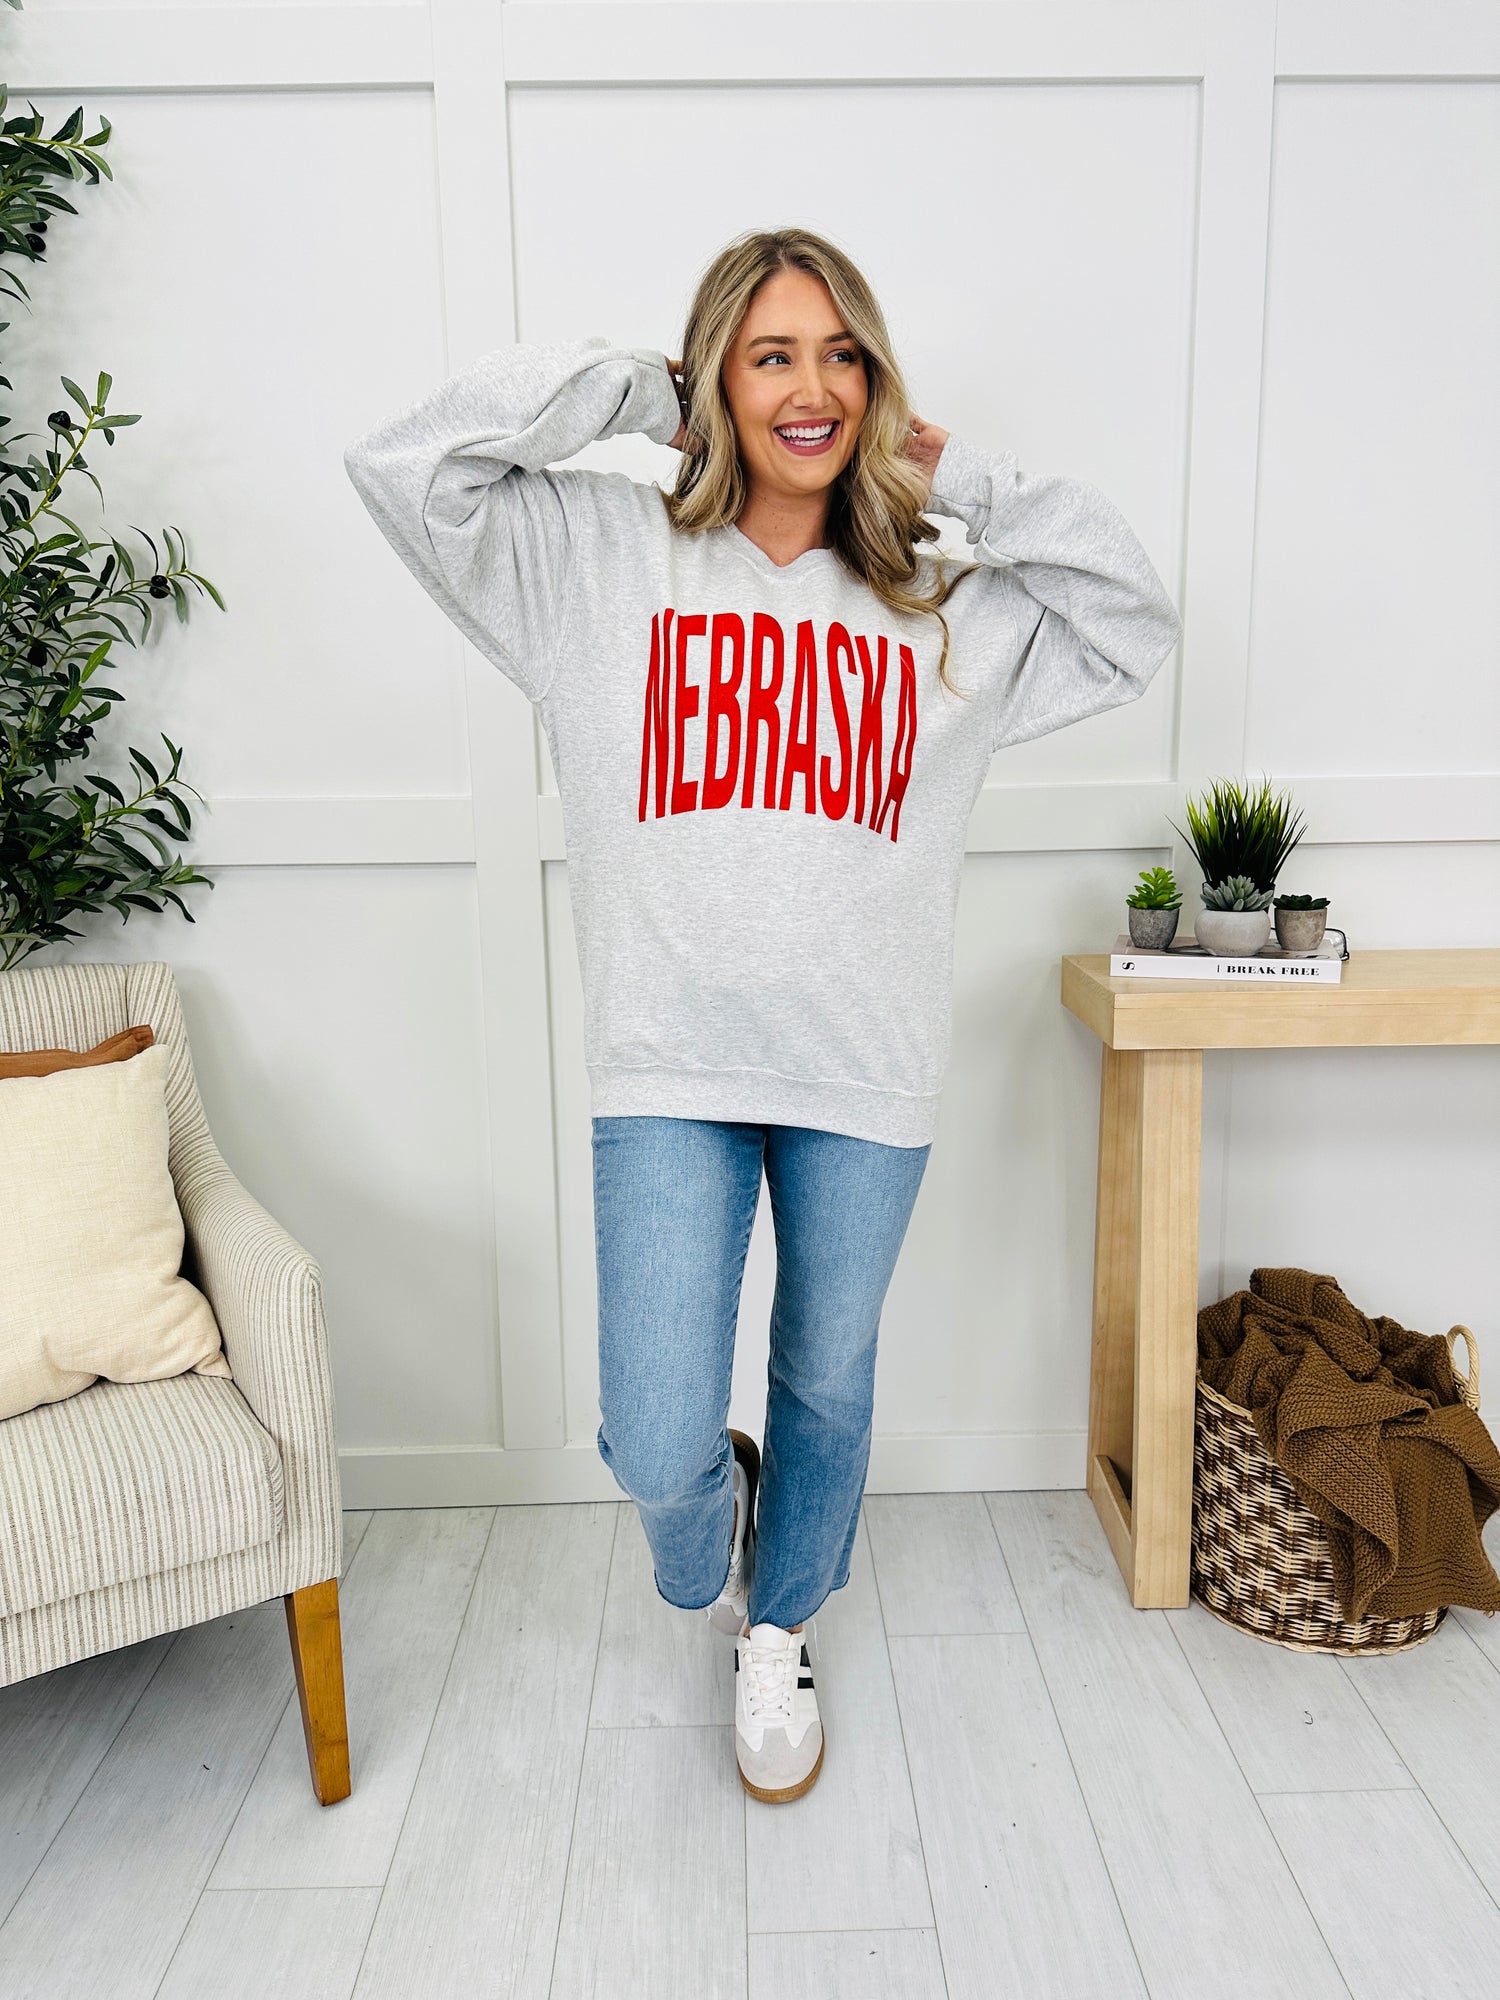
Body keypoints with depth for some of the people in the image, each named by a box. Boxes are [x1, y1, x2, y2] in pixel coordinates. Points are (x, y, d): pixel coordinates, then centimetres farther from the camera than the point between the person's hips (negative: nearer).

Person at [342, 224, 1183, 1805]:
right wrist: (628, 387, -2)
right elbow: (404, 465, -5)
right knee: (656, 1448, -5)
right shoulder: (604, 560, 2)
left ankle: (776, 1630, 49)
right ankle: (711, 1524, 37)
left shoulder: (942, 608, 9)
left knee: (829, 1383, 19)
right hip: (668, 1071, -2)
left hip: (869, 1075, 3)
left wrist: (970, 479, 5)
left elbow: (1131, 627, 12)